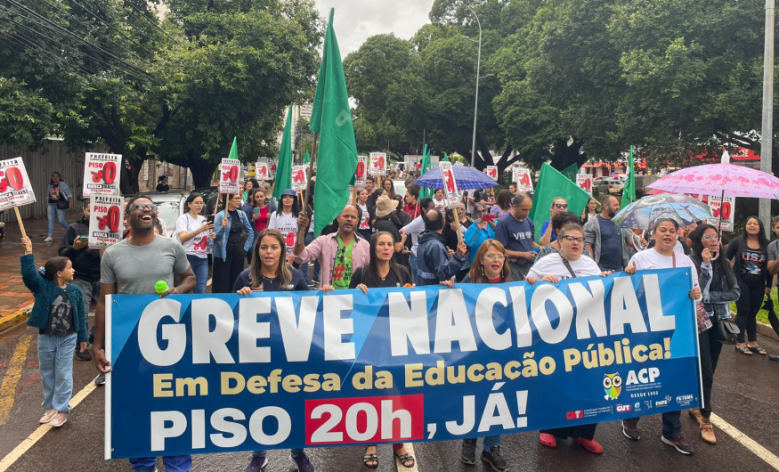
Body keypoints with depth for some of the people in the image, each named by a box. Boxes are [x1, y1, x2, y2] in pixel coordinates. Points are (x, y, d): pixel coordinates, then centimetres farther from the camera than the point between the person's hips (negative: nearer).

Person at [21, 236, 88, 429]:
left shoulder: (75, 291, -5)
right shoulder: (43, 287, -9)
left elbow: (81, 316, 1)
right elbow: (28, 274, -25)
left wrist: (82, 337, 4)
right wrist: (28, 252, -30)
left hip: (68, 339, 0)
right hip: (46, 338, 1)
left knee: (63, 375, 4)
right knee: (47, 374, 13)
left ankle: (62, 410, 14)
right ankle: (50, 407, 28)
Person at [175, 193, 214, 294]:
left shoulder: (203, 219, 16)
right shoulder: (182, 218, -2)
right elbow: (182, 238, -16)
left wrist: (211, 237, -1)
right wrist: (200, 230, -26)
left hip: (203, 258, 5)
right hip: (188, 257, -5)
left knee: (201, 291, 2)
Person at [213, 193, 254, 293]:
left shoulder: (242, 214, 5)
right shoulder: (220, 215, -9)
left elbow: (250, 232, 15)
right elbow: (215, 236, -12)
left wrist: (246, 248, 9)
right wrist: (222, 227, -28)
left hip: (238, 251, 5)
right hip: (224, 252, -5)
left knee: (236, 281, 12)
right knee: (222, 282, -3)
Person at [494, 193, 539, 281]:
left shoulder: (529, 221, 10)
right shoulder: (503, 223, -10)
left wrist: (539, 248, 0)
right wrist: (523, 254, -17)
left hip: (530, 266, 6)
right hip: (514, 268, -6)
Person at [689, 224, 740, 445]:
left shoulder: (724, 263, 5)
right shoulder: (691, 262, -12)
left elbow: (735, 292, -2)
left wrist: (709, 297, -14)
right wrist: (706, 265, -25)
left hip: (719, 321, 6)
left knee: (710, 370, 14)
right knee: (706, 373, -5)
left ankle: (696, 407, 32)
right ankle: (705, 419, 9)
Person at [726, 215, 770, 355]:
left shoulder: (766, 244, 2)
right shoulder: (738, 241, -4)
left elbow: (769, 266, 6)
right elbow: (726, 259, -2)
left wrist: (768, 285, 6)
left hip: (758, 285, 3)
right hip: (741, 283, -3)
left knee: (752, 313, 10)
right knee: (743, 312, -3)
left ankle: (753, 342, 19)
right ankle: (739, 343, 5)